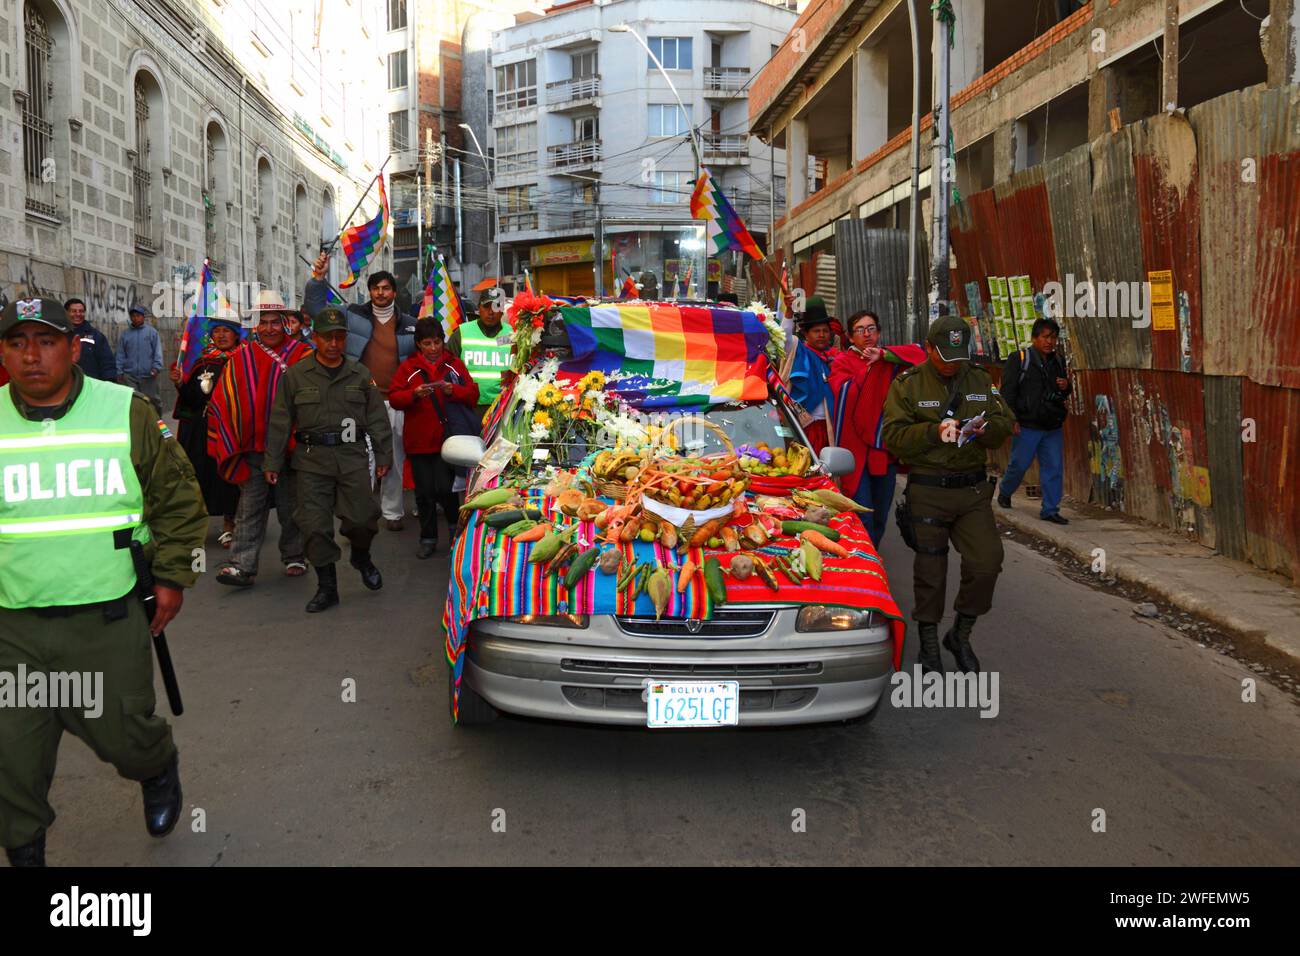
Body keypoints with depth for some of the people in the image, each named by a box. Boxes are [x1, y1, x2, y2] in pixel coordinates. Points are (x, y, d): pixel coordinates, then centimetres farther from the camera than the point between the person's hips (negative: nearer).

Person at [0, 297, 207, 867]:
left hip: (108, 621, -1)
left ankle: (159, 771, 45)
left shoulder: (126, 412, -4)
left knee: (123, 737, 10)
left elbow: (178, 498, 4)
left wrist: (173, 577, 0)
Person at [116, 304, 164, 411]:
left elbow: (157, 352, -3)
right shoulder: (125, 333, 9)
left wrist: (156, 367, -15)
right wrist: (119, 371, 2)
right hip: (129, 376, 2)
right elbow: (120, 354, 9)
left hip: (148, 376, -2)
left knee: (154, 401, 6)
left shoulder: (152, 332, 3)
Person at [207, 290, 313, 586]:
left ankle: (294, 557, 25)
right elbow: (224, 401, 4)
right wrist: (230, 444, -3)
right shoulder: (242, 358, 5)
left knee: (290, 507, 11)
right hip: (252, 449, 2)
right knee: (249, 509, 1)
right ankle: (242, 566, 1)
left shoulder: (301, 356, -1)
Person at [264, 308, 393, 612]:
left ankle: (361, 557, 25)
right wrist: (272, 462, 5)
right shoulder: (296, 375, 5)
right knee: (315, 525, 0)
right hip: (311, 461, 0)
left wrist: (384, 456, 9)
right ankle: (327, 587, 12)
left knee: (361, 517, -8)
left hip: (353, 457, 0)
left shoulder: (360, 374, 9)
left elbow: (377, 419, 12)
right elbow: (280, 422, 7)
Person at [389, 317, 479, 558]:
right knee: (424, 492, 8)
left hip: (447, 439, -2)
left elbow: (473, 394, 1)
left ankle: (455, 523, 18)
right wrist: (414, 394, -18)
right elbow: (394, 398, 0)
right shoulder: (408, 367, 5)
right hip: (419, 440, 2)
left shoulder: (454, 364, 5)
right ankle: (428, 539, 20)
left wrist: (453, 390, -17)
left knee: (444, 488, -11)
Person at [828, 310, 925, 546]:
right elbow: (845, 394, -16)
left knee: (880, 519, 14)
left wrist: (883, 354, -18)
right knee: (864, 519, -12)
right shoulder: (842, 361, 0)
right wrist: (869, 366, -22)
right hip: (855, 450, -4)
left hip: (885, 451, 4)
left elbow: (919, 354, -8)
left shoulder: (890, 359, 10)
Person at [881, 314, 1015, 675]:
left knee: (987, 562, -7)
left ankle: (961, 634, 15)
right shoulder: (907, 385, -3)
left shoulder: (980, 381, 10)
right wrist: (934, 431, -23)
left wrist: (985, 429, -11)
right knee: (930, 571, 4)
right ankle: (929, 644, 20)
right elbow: (892, 436, -10)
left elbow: (1005, 423, 11)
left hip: (973, 489, 3)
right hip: (928, 492, -3)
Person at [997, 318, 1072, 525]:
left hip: (1052, 427, 5)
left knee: (1053, 468, 2)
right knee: (1020, 464, 3)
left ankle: (1050, 510, 8)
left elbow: (1064, 394, 26)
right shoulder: (1019, 359, -4)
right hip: (1027, 426, -5)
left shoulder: (1058, 362, 15)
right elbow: (1007, 391, -8)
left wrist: (1066, 388, 1)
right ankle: (1004, 492, 30)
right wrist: (1012, 419, -15)